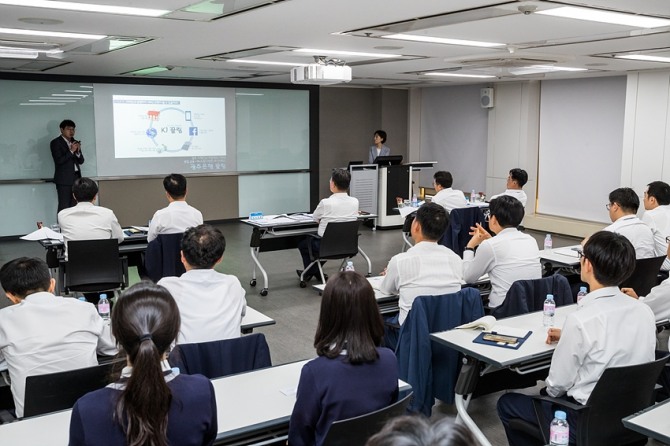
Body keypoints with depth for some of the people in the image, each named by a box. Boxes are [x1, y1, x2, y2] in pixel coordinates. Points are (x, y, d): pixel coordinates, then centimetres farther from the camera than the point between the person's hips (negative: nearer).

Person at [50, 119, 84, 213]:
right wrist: (71, 151, -17)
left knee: (73, 206, 3)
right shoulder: (55, 142, -2)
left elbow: (81, 161, 13)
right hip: (64, 179, -6)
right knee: (64, 206, -8)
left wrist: (78, 151, -5)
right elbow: (59, 161, -12)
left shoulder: (75, 142, 15)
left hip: (76, 178, 6)